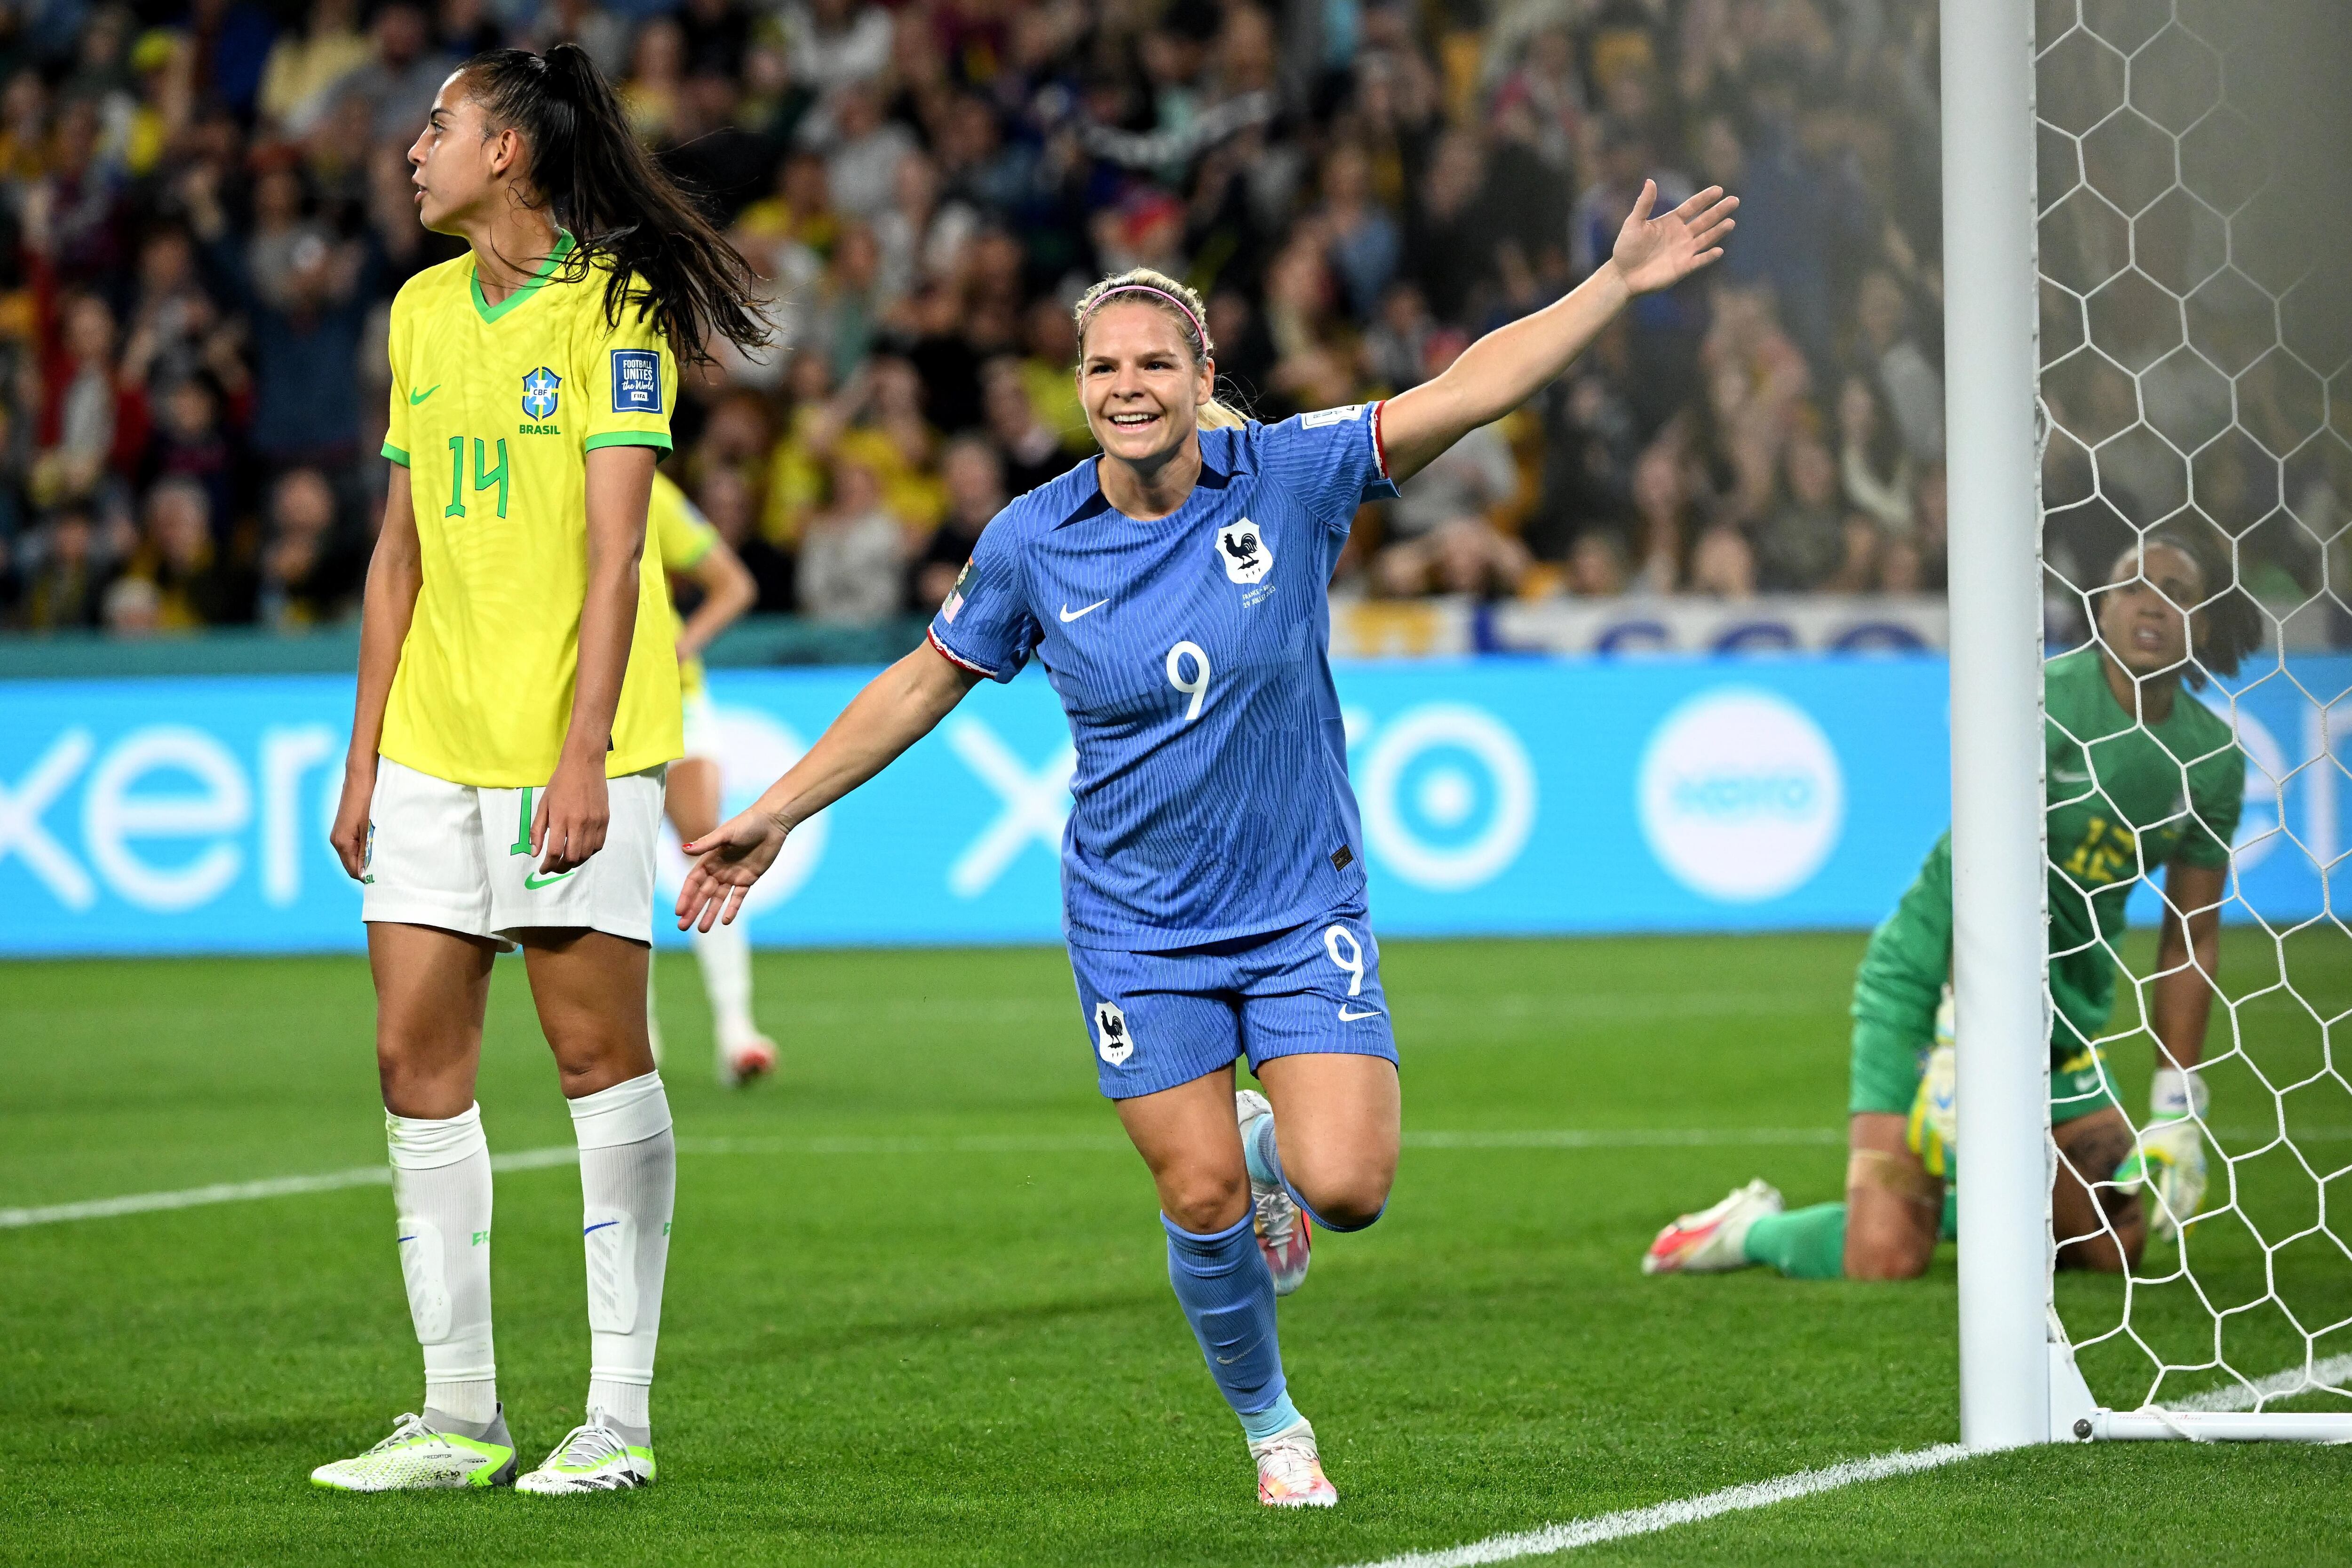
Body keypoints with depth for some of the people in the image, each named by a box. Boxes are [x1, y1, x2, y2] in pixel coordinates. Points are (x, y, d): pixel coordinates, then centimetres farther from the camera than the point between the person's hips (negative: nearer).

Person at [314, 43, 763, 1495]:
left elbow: (614, 550, -12)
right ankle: (460, 1415, 7)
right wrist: (366, 752, 15)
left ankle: (618, 1416, 0)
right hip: (431, 745, 7)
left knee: (600, 1051, -4)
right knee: (418, 1057, 2)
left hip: (565, 739, -7)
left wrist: (582, 751, -19)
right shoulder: (424, 311, 14)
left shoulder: (611, 308, -6)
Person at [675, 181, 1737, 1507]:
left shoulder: (1290, 477, -9)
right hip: (1138, 927, 1)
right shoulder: (1033, 543, -6)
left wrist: (1620, 282, -26)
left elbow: (1469, 390, -16)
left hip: (1302, 911, 0)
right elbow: (927, 680, 8)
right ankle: (1272, 1426, 26)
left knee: (1347, 1188, -14)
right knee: (1205, 1207, -2)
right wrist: (777, 813, 10)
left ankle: (1271, 1146, 24)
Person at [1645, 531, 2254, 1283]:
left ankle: (1942, 1202, 28)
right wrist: (1959, 1042, -29)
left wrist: (2177, 1109, 2)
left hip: (2069, 1007, 6)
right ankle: (1750, 1228, 14)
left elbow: (2192, 940, 6)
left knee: (2115, 1245, 4)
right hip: (1929, 976, -6)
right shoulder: (2043, 698, -18)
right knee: (1886, 1259, -18)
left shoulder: (2214, 756, 0)